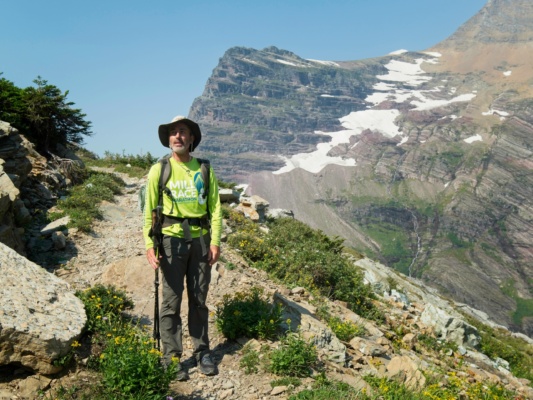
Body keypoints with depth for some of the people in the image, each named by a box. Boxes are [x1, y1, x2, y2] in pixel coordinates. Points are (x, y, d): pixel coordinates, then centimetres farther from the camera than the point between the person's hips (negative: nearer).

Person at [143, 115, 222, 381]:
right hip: (171, 238, -2)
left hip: (200, 239, 2)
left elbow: (215, 208, 5)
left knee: (198, 299, 10)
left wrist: (215, 241, -3)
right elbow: (149, 210, 0)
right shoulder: (159, 170, 1)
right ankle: (172, 357, 12)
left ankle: (202, 351, 22)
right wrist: (149, 245, -8)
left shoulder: (204, 169, 6)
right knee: (172, 300, 1)